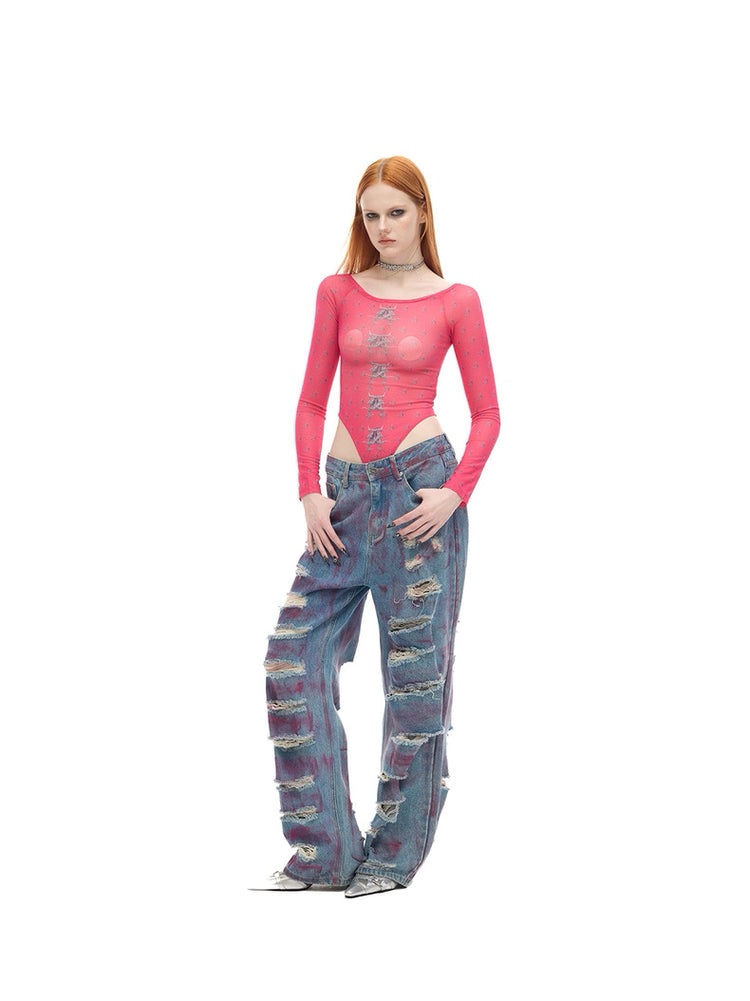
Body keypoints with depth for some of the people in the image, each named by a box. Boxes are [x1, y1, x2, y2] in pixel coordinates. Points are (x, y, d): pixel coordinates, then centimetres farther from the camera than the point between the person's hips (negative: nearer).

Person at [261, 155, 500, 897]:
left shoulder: (456, 302, 1)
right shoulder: (338, 293, 8)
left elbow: (486, 414, 3)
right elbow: (311, 402, 10)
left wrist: (455, 493, -10)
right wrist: (310, 492, -1)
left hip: (420, 491, -3)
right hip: (346, 493, 4)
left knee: (415, 670, 2)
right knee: (294, 656, -2)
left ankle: (395, 855, 15)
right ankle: (325, 852, 7)